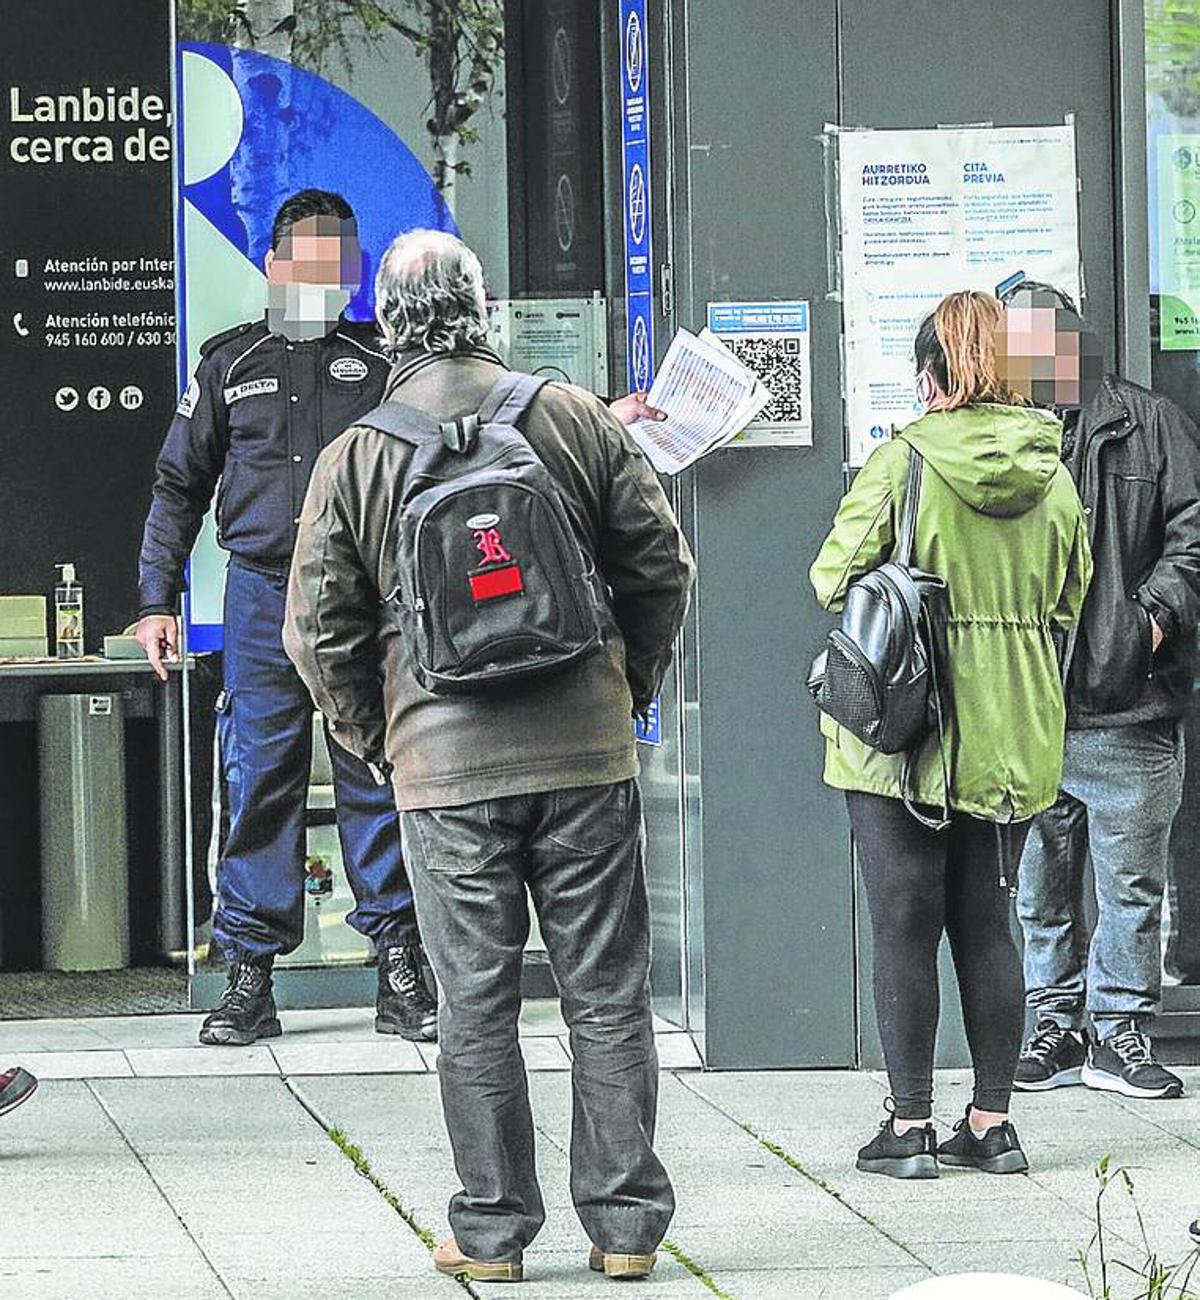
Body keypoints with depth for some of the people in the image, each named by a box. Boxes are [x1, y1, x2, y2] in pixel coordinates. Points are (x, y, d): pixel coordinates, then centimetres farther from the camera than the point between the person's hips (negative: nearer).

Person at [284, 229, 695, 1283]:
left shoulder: (355, 458, -1)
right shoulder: (576, 419, 2)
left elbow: (320, 631, 1)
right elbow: (661, 566, 6)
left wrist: (377, 740, 14)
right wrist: (629, 689, 19)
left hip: (445, 770, -1)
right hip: (587, 755, 1)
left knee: (476, 1006, 5)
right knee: (607, 996, 7)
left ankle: (492, 1230, 8)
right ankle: (626, 1223, 9)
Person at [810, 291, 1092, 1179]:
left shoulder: (904, 461, -13)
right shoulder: (1050, 472, 1)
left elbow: (836, 576, -10)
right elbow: (1068, 603, 9)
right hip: (1015, 737, 4)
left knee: (905, 928, 3)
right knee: (988, 924, 12)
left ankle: (910, 1127, 4)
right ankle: (993, 1123, 14)